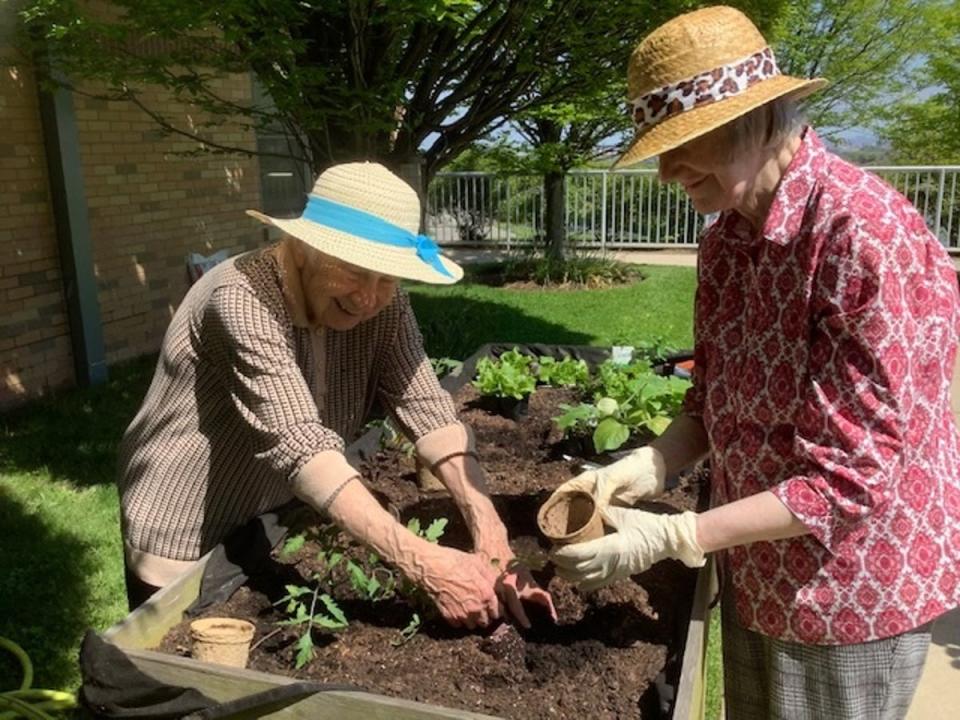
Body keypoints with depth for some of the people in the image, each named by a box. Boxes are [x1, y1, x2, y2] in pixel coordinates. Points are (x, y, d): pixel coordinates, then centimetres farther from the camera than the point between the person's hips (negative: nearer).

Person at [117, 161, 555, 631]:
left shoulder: (383, 306, -13)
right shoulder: (243, 299, -31)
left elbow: (429, 412, -20)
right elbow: (300, 445, -41)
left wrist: (492, 543, -32)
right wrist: (426, 566, -48)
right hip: (186, 543, -5)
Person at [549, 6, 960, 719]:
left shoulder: (865, 234, -26)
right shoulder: (726, 238, -1)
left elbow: (849, 476, -26)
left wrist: (668, 538, -26)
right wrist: (647, 466, -11)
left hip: (850, 585, -7)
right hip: (756, 568, 7)